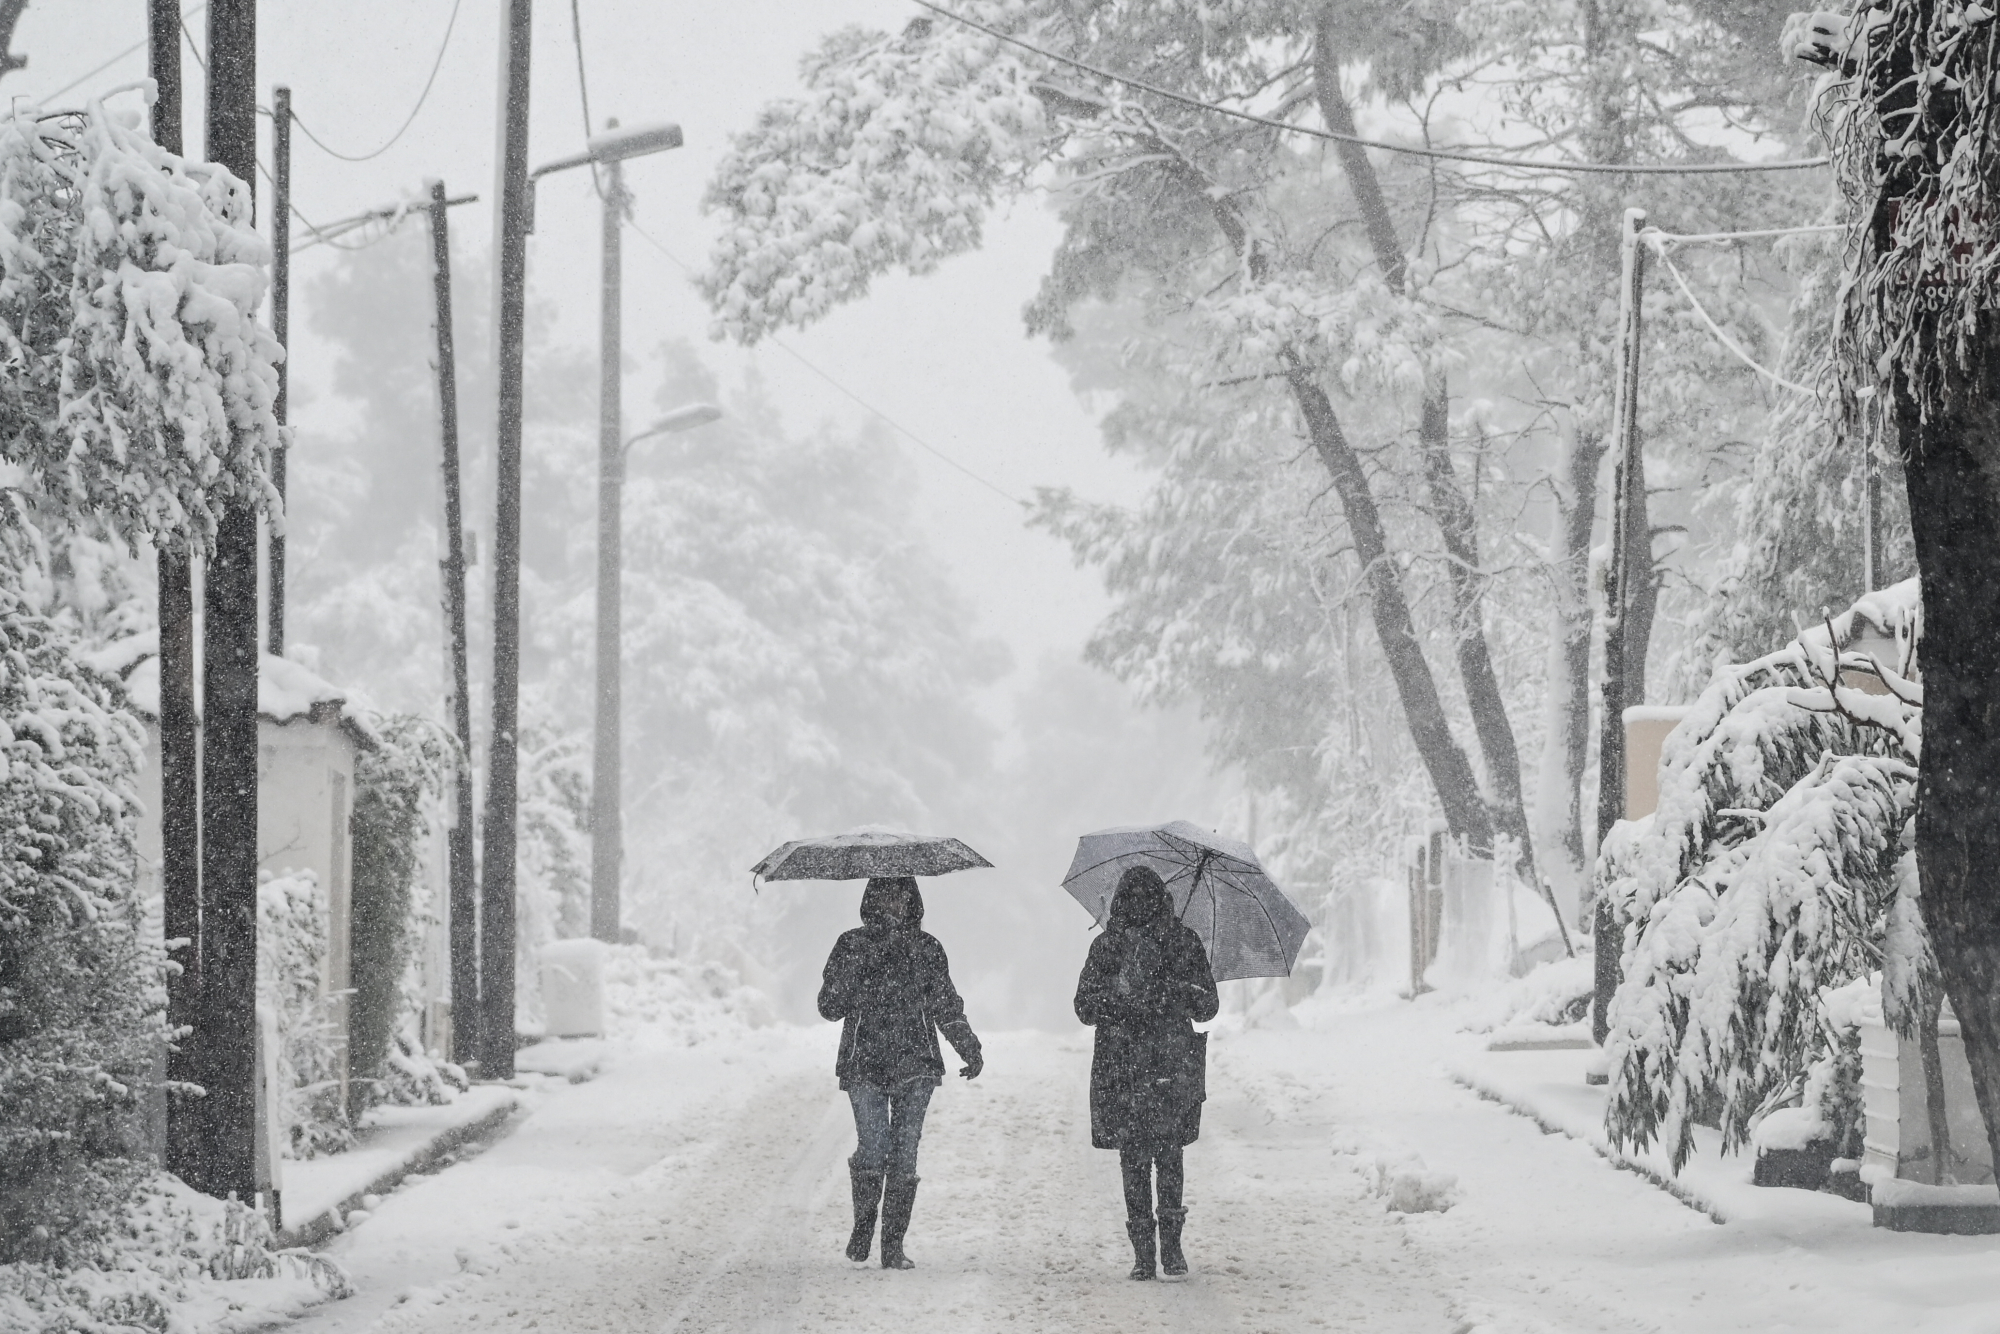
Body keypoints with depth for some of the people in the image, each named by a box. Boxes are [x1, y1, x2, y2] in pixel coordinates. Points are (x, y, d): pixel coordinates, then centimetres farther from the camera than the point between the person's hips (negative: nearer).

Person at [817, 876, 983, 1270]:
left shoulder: (926, 947, 11)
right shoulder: (852, 945, 7)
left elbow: (946, 1005, 17)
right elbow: (830, 1006, 3)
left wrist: (969, 1048, 7)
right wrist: (856, 966, -12)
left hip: (915, 1064, 1)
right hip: (865, 1063, -1)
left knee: (904, 1155, -4)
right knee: (873, 1149, -13)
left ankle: (893, 1245, 2)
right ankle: (862, 1227, 11)